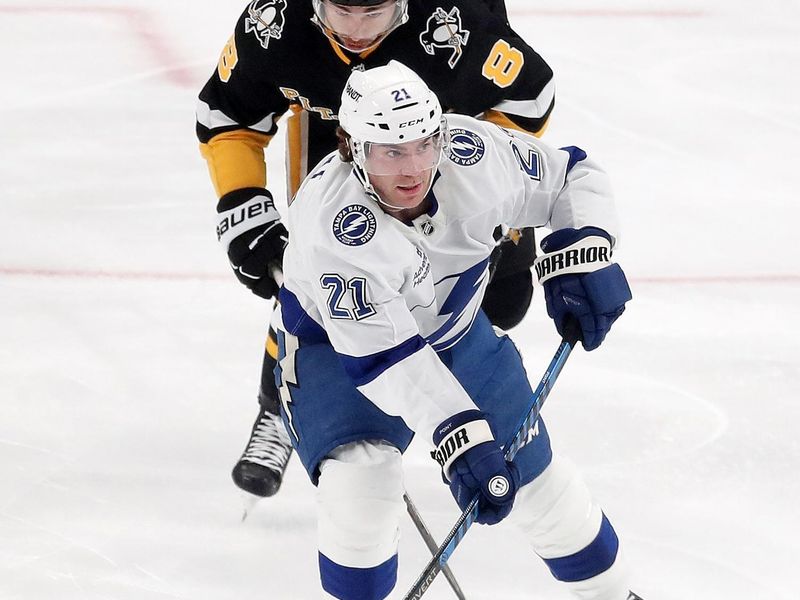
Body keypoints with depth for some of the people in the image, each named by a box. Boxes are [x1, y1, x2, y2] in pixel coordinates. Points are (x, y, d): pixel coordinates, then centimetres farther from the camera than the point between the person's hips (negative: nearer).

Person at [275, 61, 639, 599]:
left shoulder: (473, 152, -28)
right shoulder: (331, 223, -39)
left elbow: (572, 177, -10)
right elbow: (382, 355, -40)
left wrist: (584, 255, -27)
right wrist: (458, 435, -47)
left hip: (454, 327, 4)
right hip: (339, 344, -4)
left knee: (529, 471, 8)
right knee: (361, 479, -26)